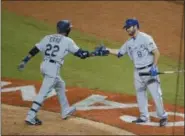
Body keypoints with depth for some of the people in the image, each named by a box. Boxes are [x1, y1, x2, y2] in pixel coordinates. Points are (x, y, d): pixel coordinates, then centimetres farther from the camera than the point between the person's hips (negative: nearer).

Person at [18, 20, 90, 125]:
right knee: (43, 93, -8)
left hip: (44, 66, 8)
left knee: (60, 85, 27)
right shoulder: (68, 41, -3)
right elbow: (80, 53, 0)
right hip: (53, 68, -8)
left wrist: (25, 61, 5)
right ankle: (31, 117, -12)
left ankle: (65, 111, 37)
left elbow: (34, 50, 5)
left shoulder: (48, 38, 11)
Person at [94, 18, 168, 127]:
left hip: (149, 70, -8)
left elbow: (156, 53, -16)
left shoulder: (145, 38, -14)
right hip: (138, 72, 8)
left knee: (156, 94, -7)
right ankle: (144, 117, 25)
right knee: (140, 95, 13)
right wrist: (106, 50, 8)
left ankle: (163, 116, 6)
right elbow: (119, 53, 19)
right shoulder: (129, 43, 9)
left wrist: (154, 67, -24)